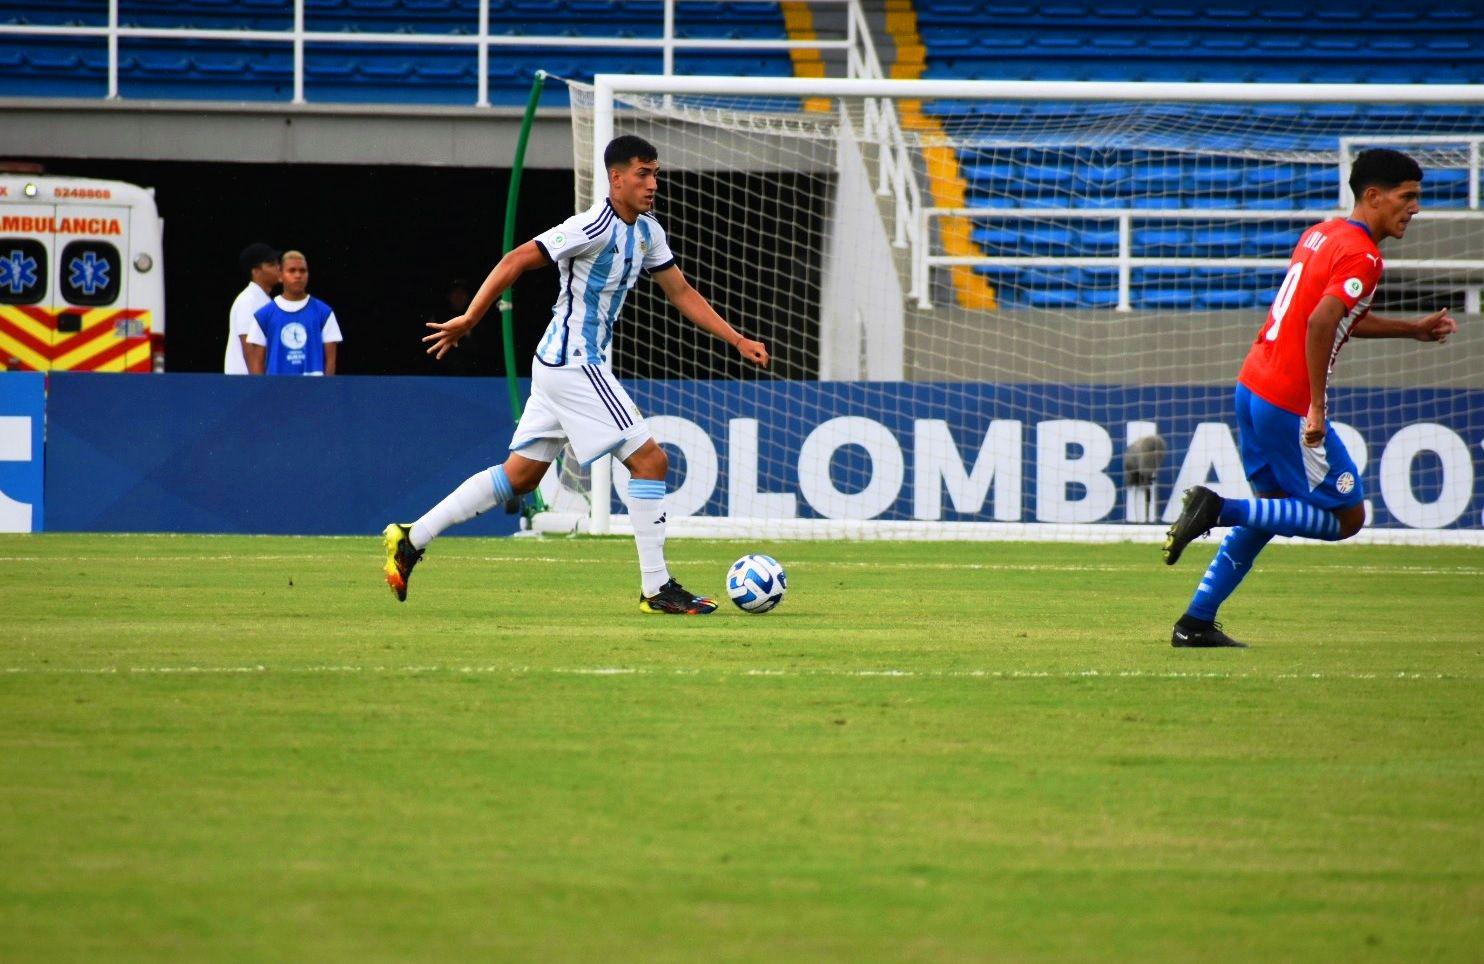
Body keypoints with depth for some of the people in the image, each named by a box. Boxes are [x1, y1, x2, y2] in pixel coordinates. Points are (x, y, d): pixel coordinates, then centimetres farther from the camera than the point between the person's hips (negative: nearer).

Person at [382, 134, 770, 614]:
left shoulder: (646, 231, 11)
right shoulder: (597, 226, -18)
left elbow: (682, 294, 19)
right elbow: (516, 260, -18)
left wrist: (739, 341, 14)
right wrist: (469, 319, -17)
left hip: (562, 365, 10)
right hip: (575, 363, -10)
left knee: (520, 474, 13)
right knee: (649, 460, -10)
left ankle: (411, 538, 16)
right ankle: (657, 589, -7)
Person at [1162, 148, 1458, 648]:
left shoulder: (1321, 235, 15)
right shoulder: (1362, 256, -14)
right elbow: (1320, 323, -27)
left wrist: (1413, 329, 30)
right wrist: (1317, 409, -24)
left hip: (1252, 384, 9)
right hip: (1289, 403, -9)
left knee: (1273, 509, 22)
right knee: (1347, 517, 2)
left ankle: (1196, 624, 18)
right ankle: (1221, 509, -9)